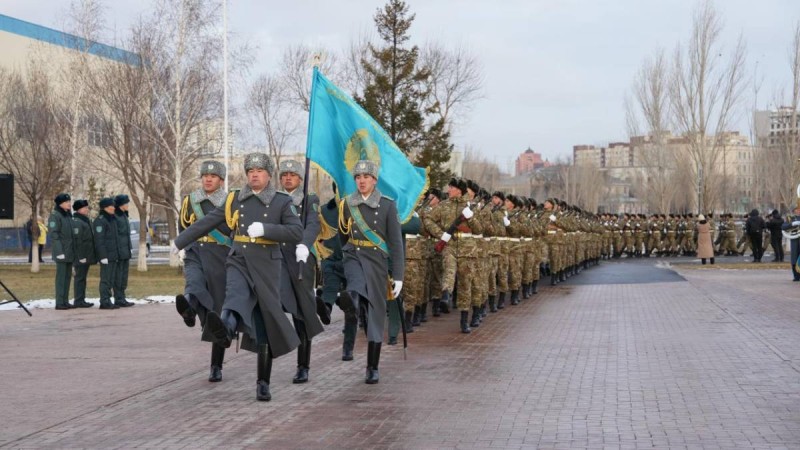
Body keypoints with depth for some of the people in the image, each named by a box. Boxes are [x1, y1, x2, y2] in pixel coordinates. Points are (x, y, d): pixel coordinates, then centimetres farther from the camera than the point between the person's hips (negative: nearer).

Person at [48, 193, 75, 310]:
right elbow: (53, 234, -15)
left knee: (68, 276, 9)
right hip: (61, 251, -8)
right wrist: (59, 251, -20)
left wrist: (74, 250, 16)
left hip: (70, 251, 8)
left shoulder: (68, 215, 16)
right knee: (61, 276, -7)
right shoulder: (55, 216, -9)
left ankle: (65, 301, 13)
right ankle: (59, 302, -6)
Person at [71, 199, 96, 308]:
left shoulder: (86, 220, 18)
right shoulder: (76, 222, -14)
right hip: (81, 255, -10)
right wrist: (81, 256, -23)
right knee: (80, 277, -6)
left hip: (87, 255, 10)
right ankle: (78, 300, -4)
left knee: (82, 277, 12)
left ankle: (81, 300, 17)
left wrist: (91, 256, 21)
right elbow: (77, 240, -20)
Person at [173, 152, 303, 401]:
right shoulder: (234, 200, 11)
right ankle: (226, 328, -68)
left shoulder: (282, 202, 2)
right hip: (238, 262, 1)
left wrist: (265, 229, -21)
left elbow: (297, 233, -9)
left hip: (266, 268, -1)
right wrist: (180, 241, 26)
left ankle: (263, 383, 15)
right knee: (236, 295, -34)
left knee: (265, 327, 4)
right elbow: (206, 222, 20)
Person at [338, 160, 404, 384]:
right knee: (357, 289, -34)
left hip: (377, 261, -2)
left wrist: (398, 276, -8)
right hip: (354, 257, 2)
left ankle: (373, 368, 7)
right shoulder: (346, 204, 3)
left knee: (376, 315, 1)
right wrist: (345, 257, 19)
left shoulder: (387, 205, -3)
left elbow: (396, 243, -4)